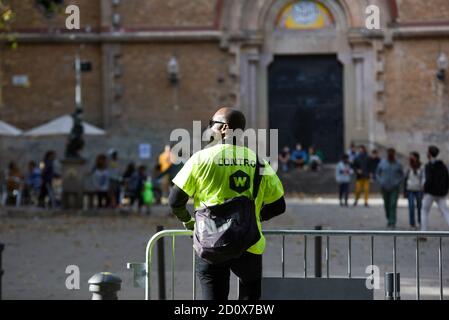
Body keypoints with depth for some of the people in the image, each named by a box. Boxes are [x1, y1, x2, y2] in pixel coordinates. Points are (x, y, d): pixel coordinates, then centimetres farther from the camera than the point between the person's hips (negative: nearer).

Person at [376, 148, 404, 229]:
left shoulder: (398, 164, 1)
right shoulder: (382, 163, 3)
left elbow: (402, 176, 8)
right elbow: (377, 173, 10)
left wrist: (397, 183, -8)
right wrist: (381, 182, -4)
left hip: (394, 188, -2)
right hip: (385, 188, 2)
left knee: (393, 205, -13)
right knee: (387, 205, 9)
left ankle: (392, 222, -15)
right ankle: (389, 220, 28)